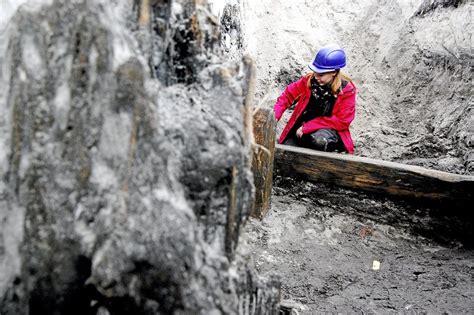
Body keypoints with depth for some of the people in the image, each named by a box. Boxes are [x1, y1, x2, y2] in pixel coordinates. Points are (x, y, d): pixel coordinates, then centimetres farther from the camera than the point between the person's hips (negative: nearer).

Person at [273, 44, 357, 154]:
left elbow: (342, 121, -16)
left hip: (329, 129, -4)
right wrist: (274, 116, -12)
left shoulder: (347, 91, -13)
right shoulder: (309, 80, -3)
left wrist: (307, 127, -20)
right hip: (301, 130, 4)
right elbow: (288, 95, 6)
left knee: (319, 139, -39)